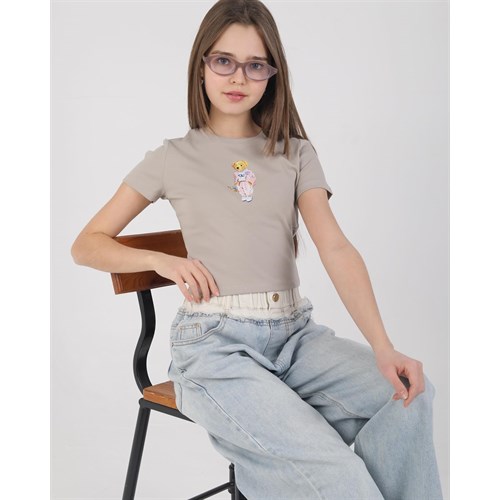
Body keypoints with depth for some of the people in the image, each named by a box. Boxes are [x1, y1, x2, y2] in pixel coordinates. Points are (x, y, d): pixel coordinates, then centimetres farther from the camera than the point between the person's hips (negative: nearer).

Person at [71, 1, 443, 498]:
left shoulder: (296, 154, 10)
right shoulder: (172, 159, 6)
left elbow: (336, 248, -4)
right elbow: (86, 245, 10)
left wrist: (383, 347, -18)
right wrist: (163, 260, -9)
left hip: (294, 332, 4)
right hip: (212, 341, -3)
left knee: (409, 393, -22)